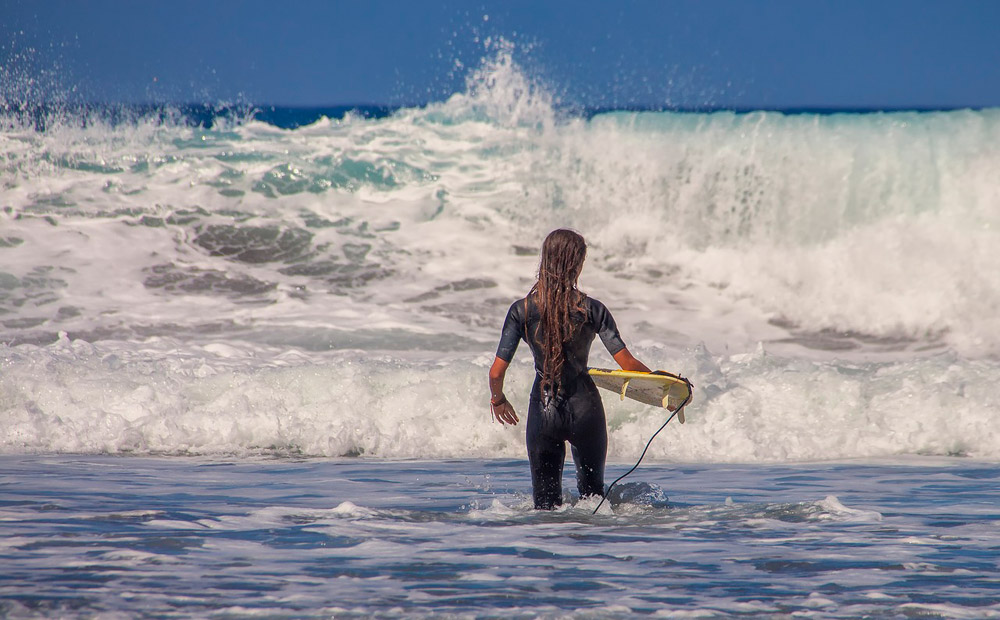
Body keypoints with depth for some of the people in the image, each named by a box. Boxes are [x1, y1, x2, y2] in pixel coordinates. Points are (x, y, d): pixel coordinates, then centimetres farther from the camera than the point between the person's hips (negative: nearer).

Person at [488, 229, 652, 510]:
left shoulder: (521, 310, -7)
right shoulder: (592, 310, -10)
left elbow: (496, 372, -8)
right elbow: (628, 364, -11)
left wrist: (497, 399, 13)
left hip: (543, 410, 0)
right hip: (585, 408, 0)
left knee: (545, 498, 10)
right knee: (592, 491, 21)